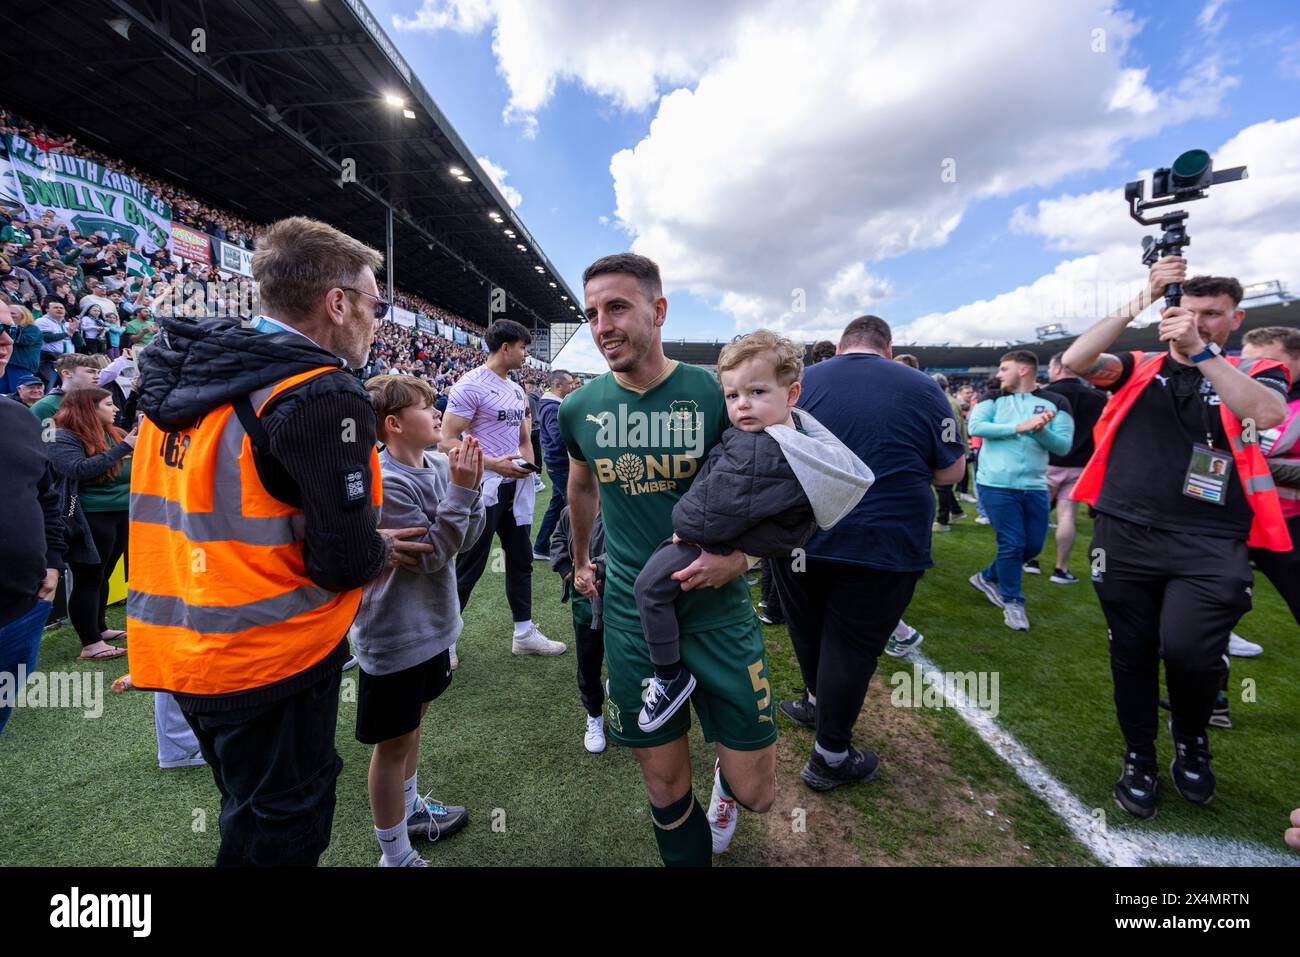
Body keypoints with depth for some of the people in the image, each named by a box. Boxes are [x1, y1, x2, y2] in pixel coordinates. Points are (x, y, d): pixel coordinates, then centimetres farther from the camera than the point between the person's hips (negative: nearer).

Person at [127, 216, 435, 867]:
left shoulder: (181, 375, 4)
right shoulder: (323, 395, -22)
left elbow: (214, 515, 10)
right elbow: (347, 562, -24)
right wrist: (383, 551, -2)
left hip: (175, 648, 8)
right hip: (271, 665, -8)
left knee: (249, 815, 29)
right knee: (280, 838, 15)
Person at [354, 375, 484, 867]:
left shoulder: (439, 466, -2)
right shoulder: (385, 483, -24)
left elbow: (466, 537, -2)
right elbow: (430, 554, -24)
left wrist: (469, 484, -16)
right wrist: (460, 489, -27)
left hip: (431, 624, 8)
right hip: (395, 636, -7)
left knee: (413, 722, 26)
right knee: (393, 742, 11)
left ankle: (410, 808, 49)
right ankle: (395, 854, 31)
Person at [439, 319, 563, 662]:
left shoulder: (517, 390, 13)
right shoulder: (470, 385, -12)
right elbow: (447, 442, -17)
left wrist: (525, 464, 1)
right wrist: (494, 463, -22)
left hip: (513, 488, 8)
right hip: (482, 490, -8)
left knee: (521, 559, 14)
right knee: (469, 567, 2)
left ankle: (524, 633, 28)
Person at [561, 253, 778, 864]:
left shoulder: (715, 394, -11)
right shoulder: (580, 408, -2)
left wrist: (741, 556, -19)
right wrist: (579, 560, 27)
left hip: (716, 605, -1)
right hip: (631, 609, 2)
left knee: (755, 792, 7)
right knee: (666, 791, 11)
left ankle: (726, 775, 44)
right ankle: (688, 856, 44)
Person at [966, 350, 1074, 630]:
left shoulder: (1056, 402, 4)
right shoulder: (994, 397, 2)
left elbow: (1063, 446, -2)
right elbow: (975, 426, -14)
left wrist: (1041, 430, -21)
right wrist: (1019, 427, -20)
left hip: (1034, 487, 3)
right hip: (996, 484, -3)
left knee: (1033, 546, 12)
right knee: (1012, 544, -2)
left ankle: (987, 577, 34)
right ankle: (1012, 602, 16)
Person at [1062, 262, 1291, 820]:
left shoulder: (1255, 372, 9)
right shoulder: (1139, 368, 10)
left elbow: (1265, 414, -13)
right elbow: (1075, 361, -8)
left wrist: (1200, 350, -17)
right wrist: (1140, 303, -12)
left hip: (1209, 544, -1)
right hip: (1124, 535, 1)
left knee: (1189, 650, -16)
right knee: (1132, 655, 10)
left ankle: (1191, 739, 18)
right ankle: (1139, 758, 30)